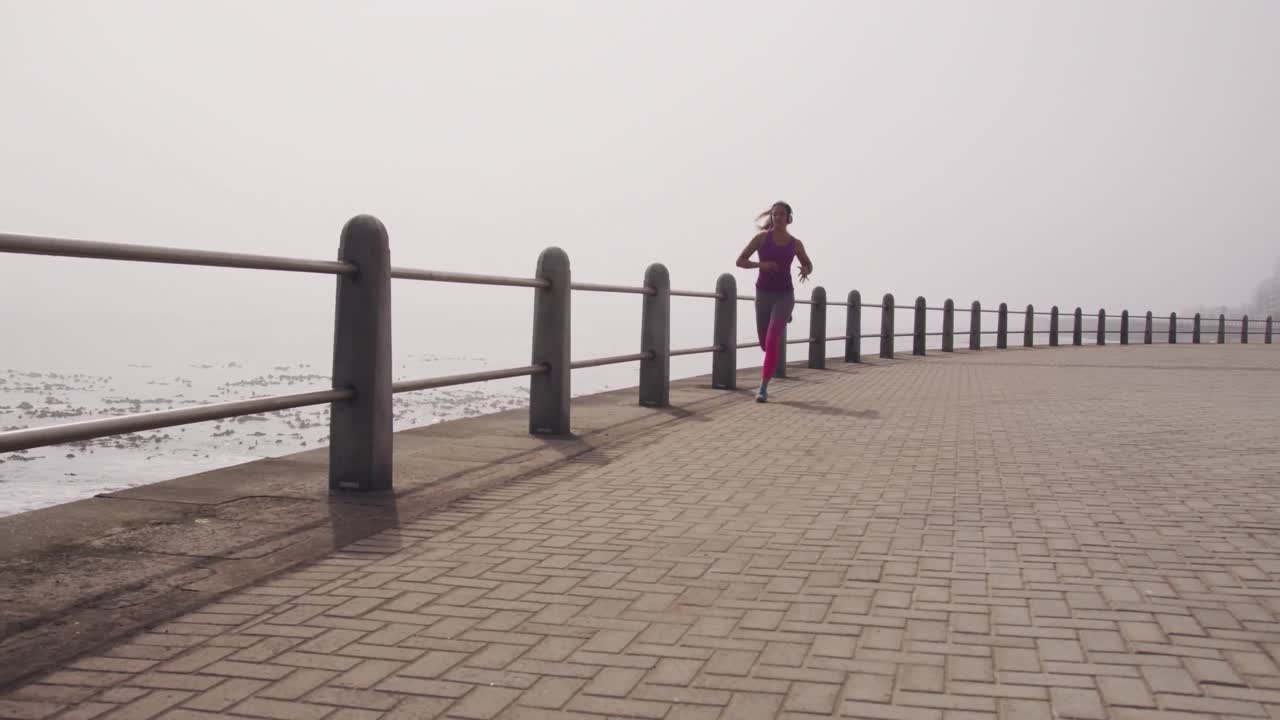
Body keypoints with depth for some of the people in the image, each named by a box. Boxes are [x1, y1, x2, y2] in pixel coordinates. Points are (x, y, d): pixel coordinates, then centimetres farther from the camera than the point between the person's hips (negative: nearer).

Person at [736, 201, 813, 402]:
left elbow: (809, 265, 18)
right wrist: (761, 264, -21)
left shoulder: (795, 243, 3)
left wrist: (805, 271, -8)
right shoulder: (762, 237, -3)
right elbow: (740, 261, -3)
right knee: (765, 344, 15)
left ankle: (763, 388, -17)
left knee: (772, 341, -19)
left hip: (784, 296, -1)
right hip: (763, 294, 1)